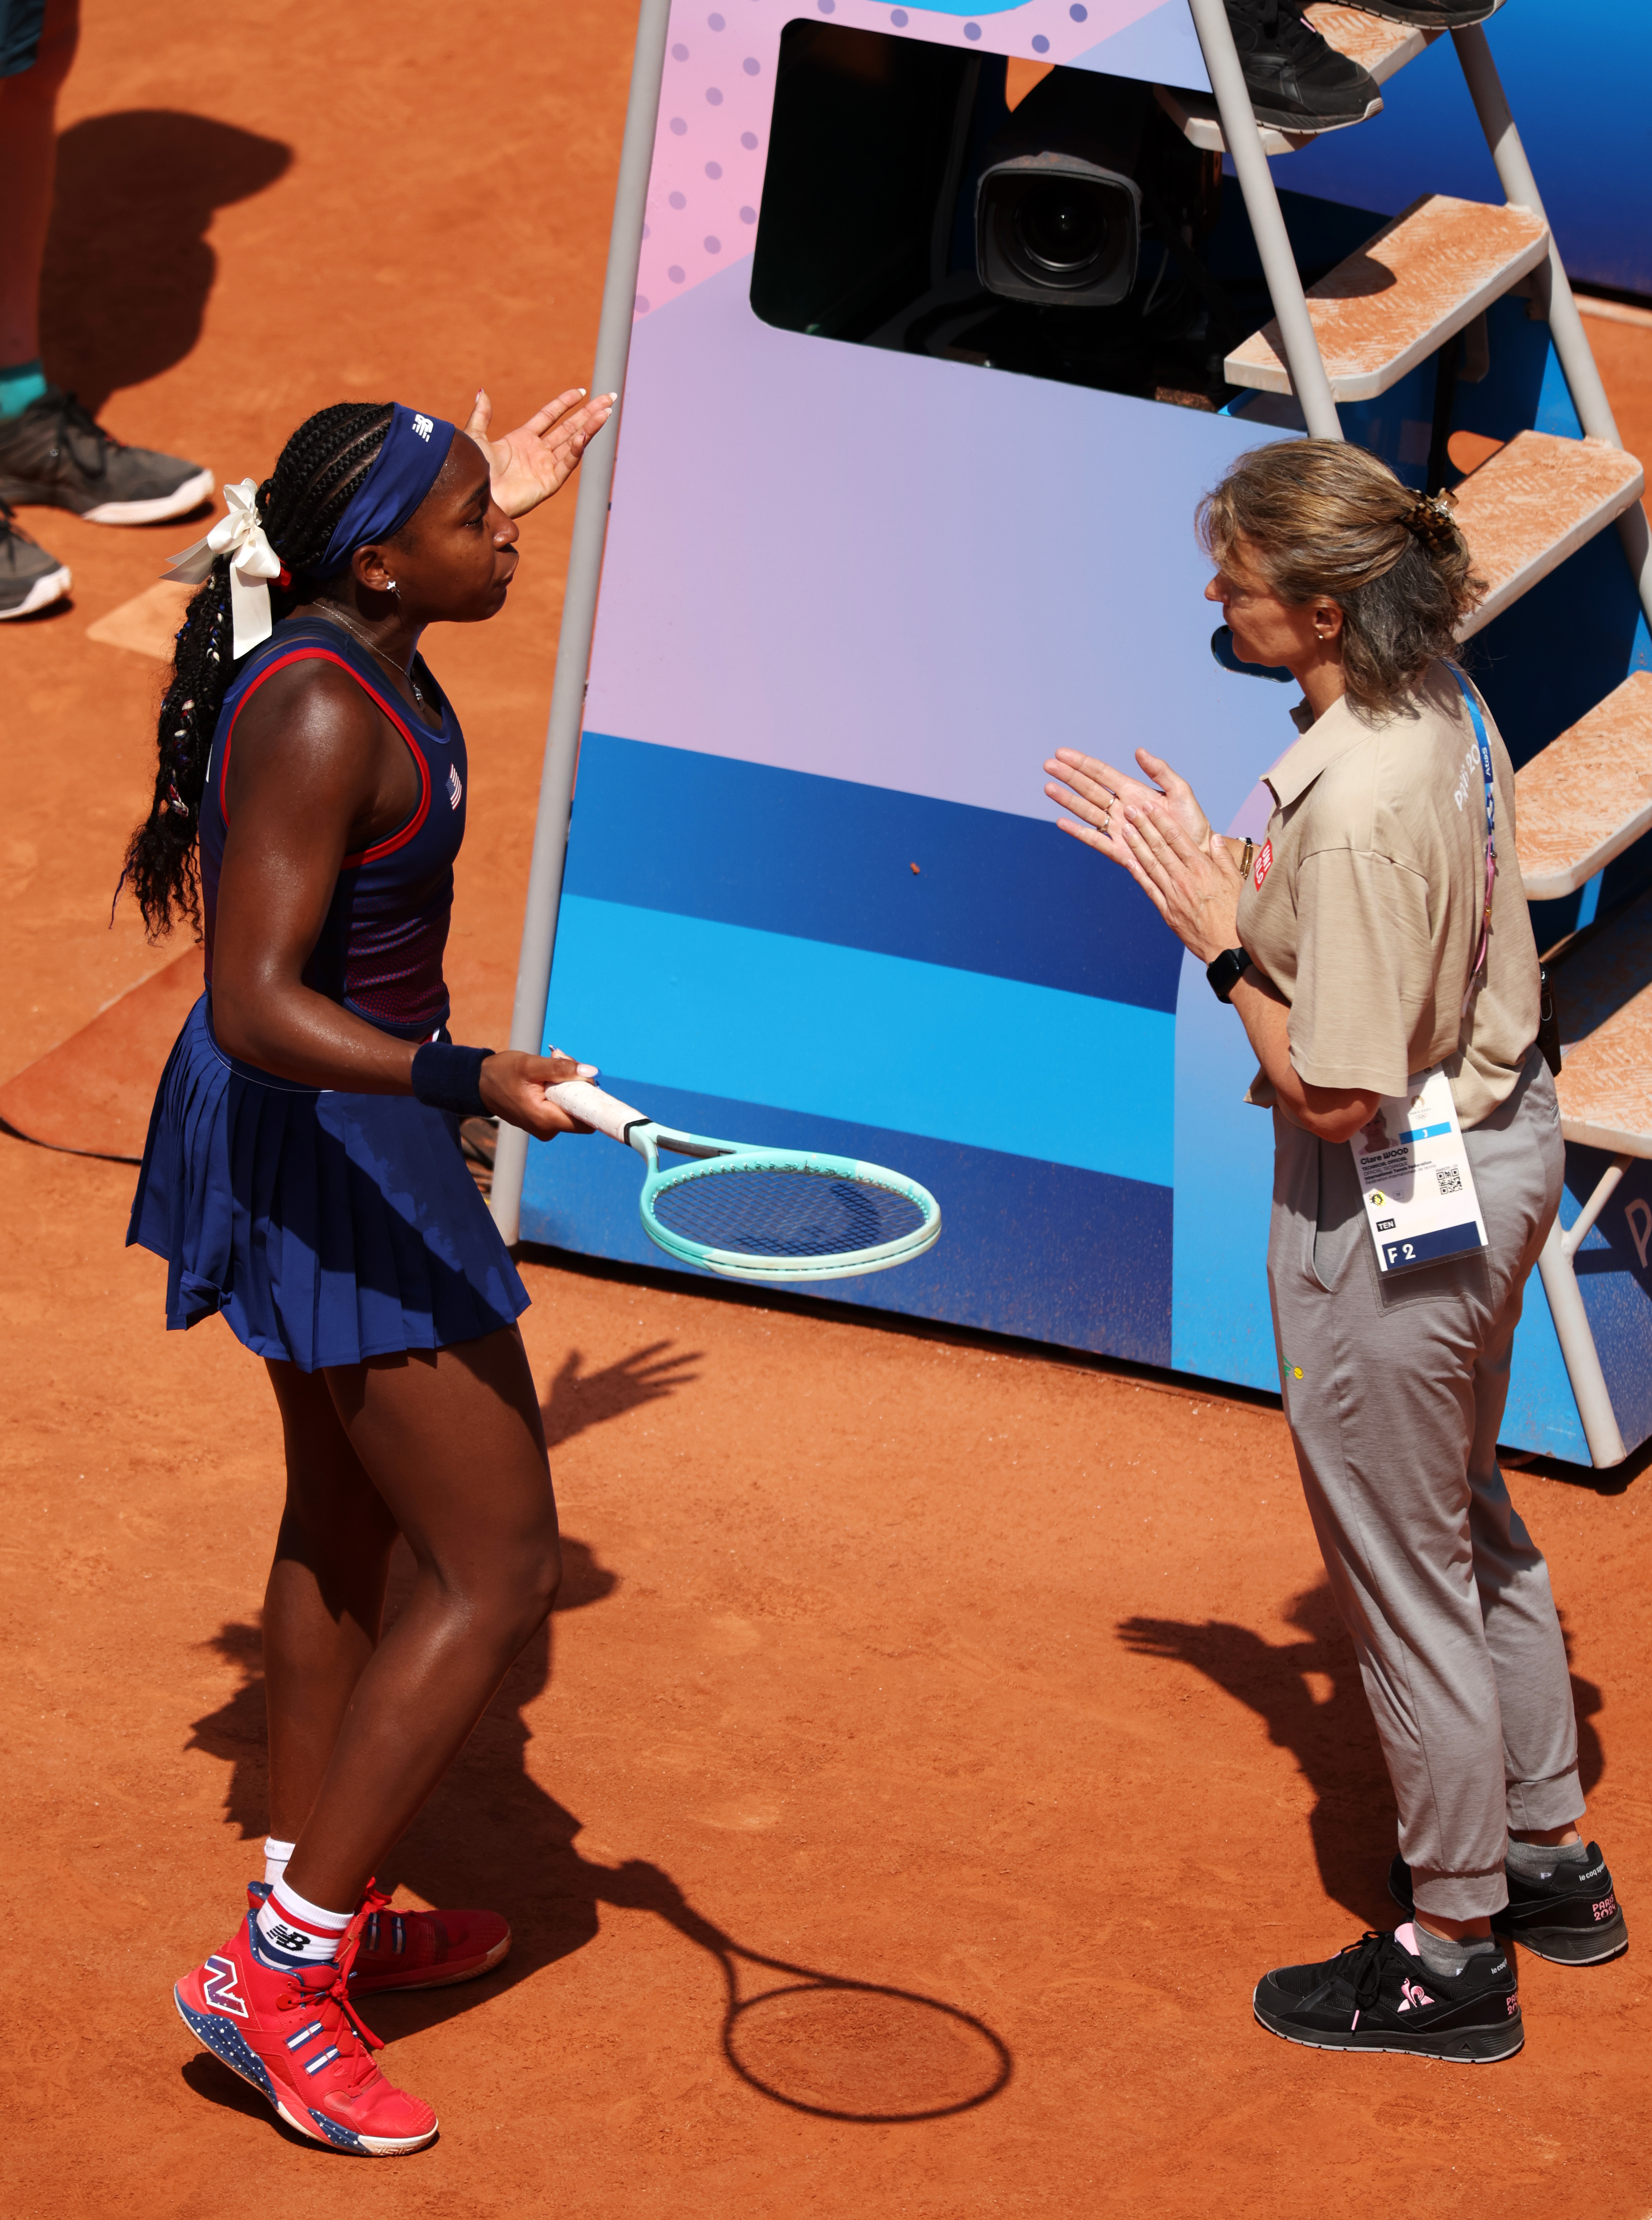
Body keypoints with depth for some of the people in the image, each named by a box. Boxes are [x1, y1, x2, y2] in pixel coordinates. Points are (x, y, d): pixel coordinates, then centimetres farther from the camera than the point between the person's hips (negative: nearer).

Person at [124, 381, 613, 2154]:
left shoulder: (356, 649, 0)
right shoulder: (318, 717, -29)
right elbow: (261, 1009, -34)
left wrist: (489, 505, 35)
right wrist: (471, 1081, -45)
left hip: (330, 1127, 10)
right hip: (325, 1151, -10)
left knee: (347, 1521, 24)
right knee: (500, 1572, -5)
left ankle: (319, 1913, 40)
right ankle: (275, 1975, 0)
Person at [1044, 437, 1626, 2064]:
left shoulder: (1358, 805, -32)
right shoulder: (1442, 708, -3)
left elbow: (1332, 1089, -27)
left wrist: (1217, 936, -18)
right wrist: (1206, 868, 3)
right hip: (1496, 1143, 10)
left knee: (1406, 1575, 8)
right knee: (1471, 1525, 27)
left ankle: (1451, 1953, 24)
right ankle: (1548, 1858, 44)